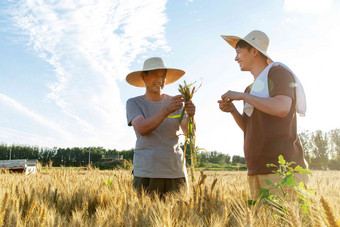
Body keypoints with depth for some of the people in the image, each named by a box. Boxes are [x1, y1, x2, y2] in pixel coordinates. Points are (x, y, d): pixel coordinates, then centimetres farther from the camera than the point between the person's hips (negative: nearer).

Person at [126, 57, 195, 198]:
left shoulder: (175, 102, 11)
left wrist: (190, 116, -20)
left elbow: (189, 133, 1)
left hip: (176, 172, 2)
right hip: (146, 172, -2)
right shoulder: (134, 103, 5)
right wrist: (167, 110, -24)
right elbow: (141, 128, -13)